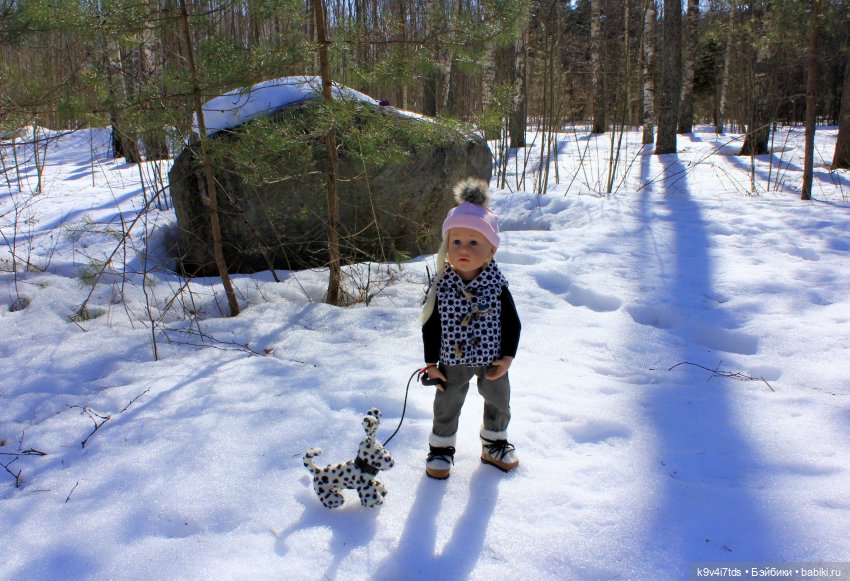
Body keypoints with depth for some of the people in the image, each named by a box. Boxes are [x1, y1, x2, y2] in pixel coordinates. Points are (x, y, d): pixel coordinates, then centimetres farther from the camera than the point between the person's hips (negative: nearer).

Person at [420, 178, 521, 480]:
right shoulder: (440, 286, -17)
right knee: (447, 405, 15)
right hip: (452, 362, -1)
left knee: (498, 403, 20)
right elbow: (430, 326, -8)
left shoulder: (497, 285, -16)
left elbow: (511, 322, -6)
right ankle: (441, 447, 37)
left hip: (492, 360, 1)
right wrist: (431, 362, -6)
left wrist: (507, 357, -8)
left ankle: (494, 443, 45)